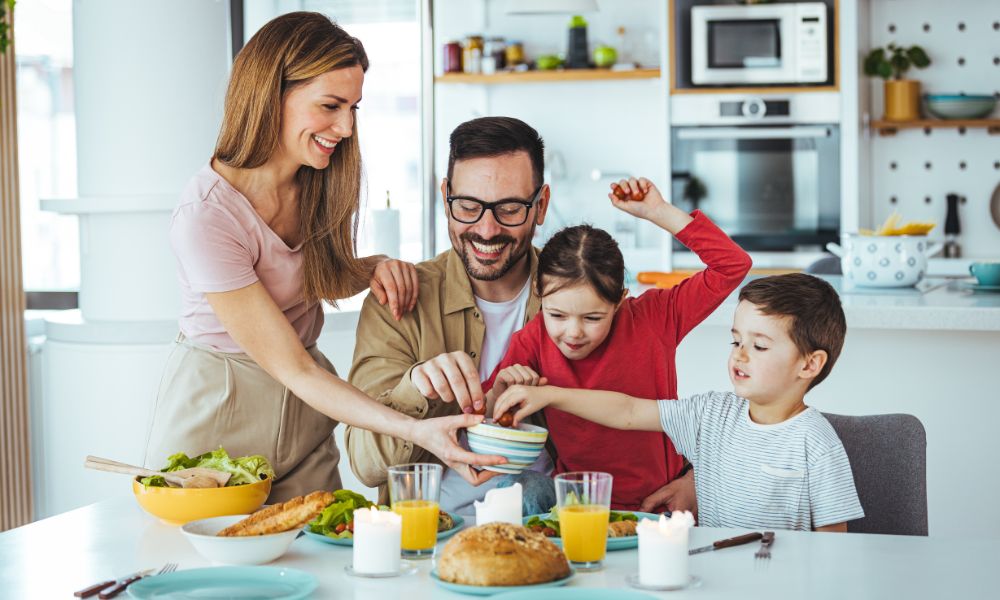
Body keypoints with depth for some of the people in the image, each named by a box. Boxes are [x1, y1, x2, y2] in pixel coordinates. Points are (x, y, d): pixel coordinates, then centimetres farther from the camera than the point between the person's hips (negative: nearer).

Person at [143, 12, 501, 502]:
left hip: (305, 414, 6)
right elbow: (291, 368, -26)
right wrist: (415, 430, -35)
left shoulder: (322, 181, -5)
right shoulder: (205, 218, -26)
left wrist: (374, 268, -9)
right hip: (216, 413, -6)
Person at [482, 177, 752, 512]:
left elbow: (732, 265, -7)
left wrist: (657, 211, -13)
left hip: (655, 507, -3)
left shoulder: (653, 318, -5)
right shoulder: (534, 340, -4)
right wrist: (499, 393, -20)